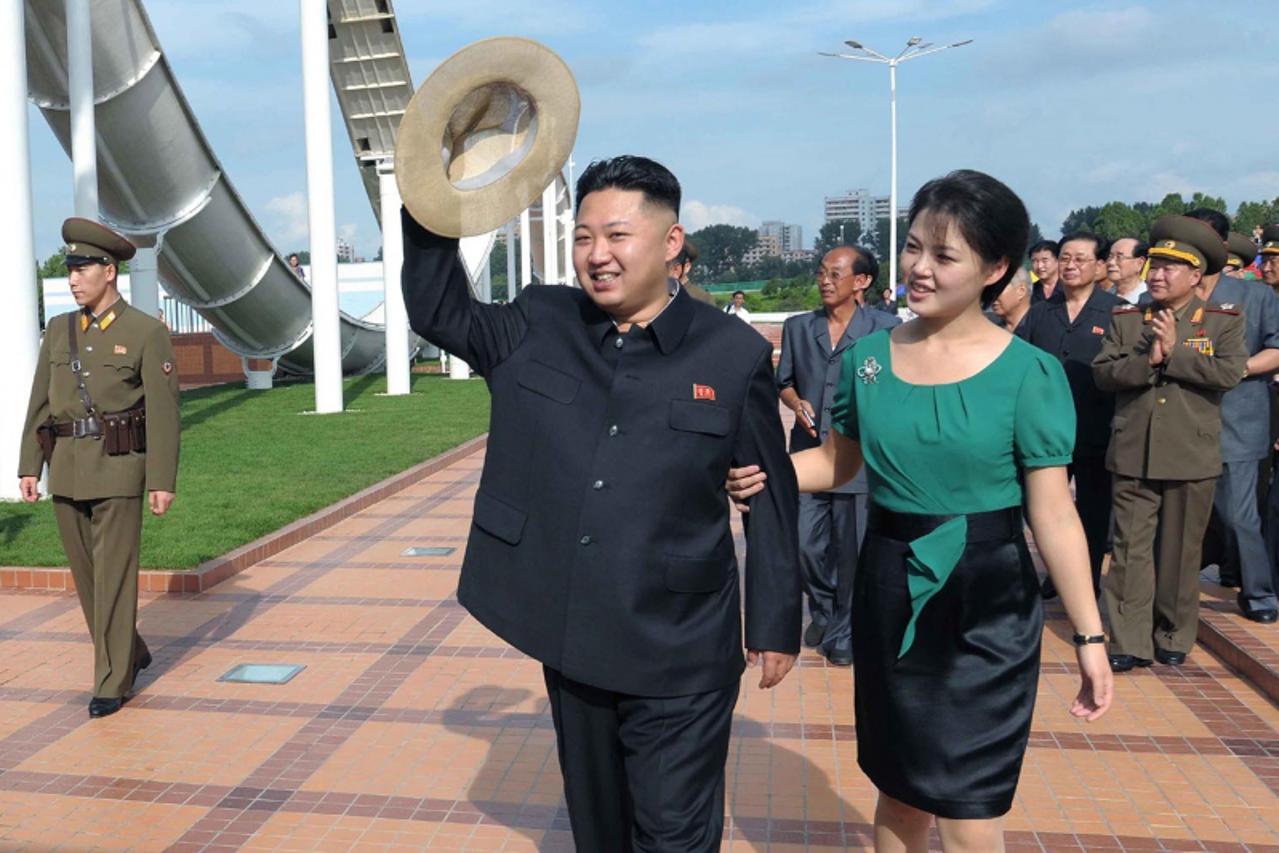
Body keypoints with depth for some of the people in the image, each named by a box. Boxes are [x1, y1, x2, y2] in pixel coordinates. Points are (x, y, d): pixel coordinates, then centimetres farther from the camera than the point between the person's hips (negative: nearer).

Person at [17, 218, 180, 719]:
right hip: (66, 468, 6)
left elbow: (163, 412, -9)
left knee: (114, 575, -3)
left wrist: (162, 481, -13)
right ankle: (130, 653, 31)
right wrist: (29, 467, 6)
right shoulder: (58, 331, 10)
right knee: (86, 573, 12)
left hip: (119, 467, -6)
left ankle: (112, 682, 8)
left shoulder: (148, 333, -6)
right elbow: (39, 404, 12)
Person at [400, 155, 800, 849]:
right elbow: (437, 312, 9)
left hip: (679, 654, -4)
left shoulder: (734, 354, -8)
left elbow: (771, 498, -3)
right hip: (567, 637, 4)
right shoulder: (538, 328, 1)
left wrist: (775, 625, 1)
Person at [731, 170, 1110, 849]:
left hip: (984, 603, -3)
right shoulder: (868, 356, -1)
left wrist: (1089, 636, -11)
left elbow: (1053, 515, -11)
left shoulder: (1029, 373, -12)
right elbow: (838, 460, 10)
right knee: (899, 784, 20)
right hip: (888, 593, 4)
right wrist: (764, 475, -8)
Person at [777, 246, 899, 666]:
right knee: (806, 545, 9)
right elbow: (783, 381, 14)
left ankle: (845, 632, 23)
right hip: (808, 454, 3)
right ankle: (821, 612, 36)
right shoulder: (797, 327, 8)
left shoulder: (885, 328, -3)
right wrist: (796, 403, -5)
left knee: (851, 550, 5)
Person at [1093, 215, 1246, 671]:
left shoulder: (1224, 321, 2)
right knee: (1131, 550, 1)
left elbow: (1229, 373, -13)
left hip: (1192, 457, -1)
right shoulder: (1125, 319, 8)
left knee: (1180, 552, 9)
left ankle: (1174, 638, 24)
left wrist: (1174, 351, -14)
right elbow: (1103, 373, -2)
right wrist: (1148, 360, -17)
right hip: (1133, 456, 1)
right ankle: (1129, 642, 7)